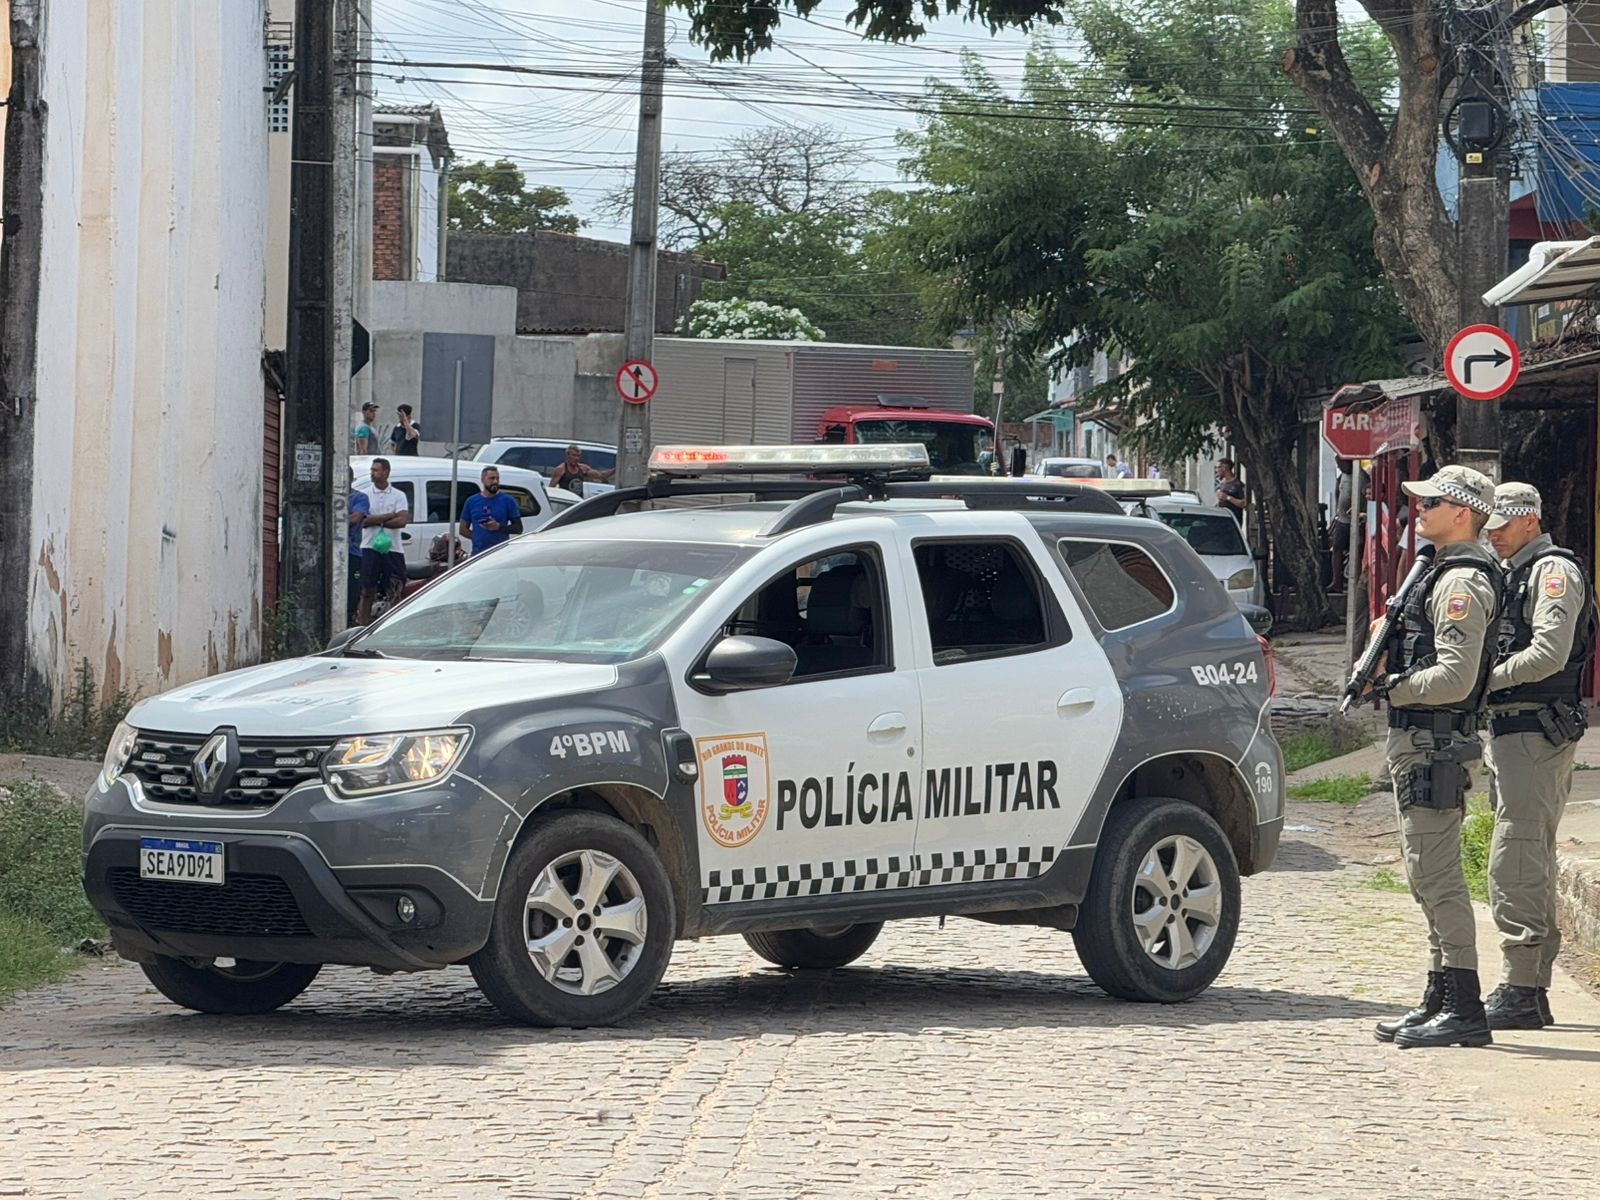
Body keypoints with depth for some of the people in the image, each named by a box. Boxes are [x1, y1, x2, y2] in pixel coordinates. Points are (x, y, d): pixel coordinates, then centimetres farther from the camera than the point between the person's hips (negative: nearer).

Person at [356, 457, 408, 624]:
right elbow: (364, 521, -9)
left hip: (392, 549, 1)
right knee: (367, 591, -2)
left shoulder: (399, 496, 6)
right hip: (370, 547, -1)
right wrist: (390, 516, -10)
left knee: (395, 591, 0)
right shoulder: (365, 494, 5)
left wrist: (377, 521, -8)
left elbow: (402, 521, -8)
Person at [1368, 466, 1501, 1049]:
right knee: (1431, 876, 15)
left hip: (1433, 747, -11)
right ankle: (1440, 1001, 21)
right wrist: (1392, 683, 12)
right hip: (1420, 743, 11)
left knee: (1437, 876, -11)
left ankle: (1464, 1011, -12)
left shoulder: (1462, 583, -16)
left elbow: (1455, 677, -24)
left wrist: (1395, 689, -11)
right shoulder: (1447, 574, 18)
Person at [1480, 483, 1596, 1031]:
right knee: (1531, 863, 12)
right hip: (1509, 732, 10)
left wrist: (1485, 680, -15)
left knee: (1515, 862, -13)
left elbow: (1549, 653, -21)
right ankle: (1532, 989, 15)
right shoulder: (1512, 575, 21)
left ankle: (1521, 992, -13)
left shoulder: (1554, 571, -10)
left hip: (1536, 733, -10)